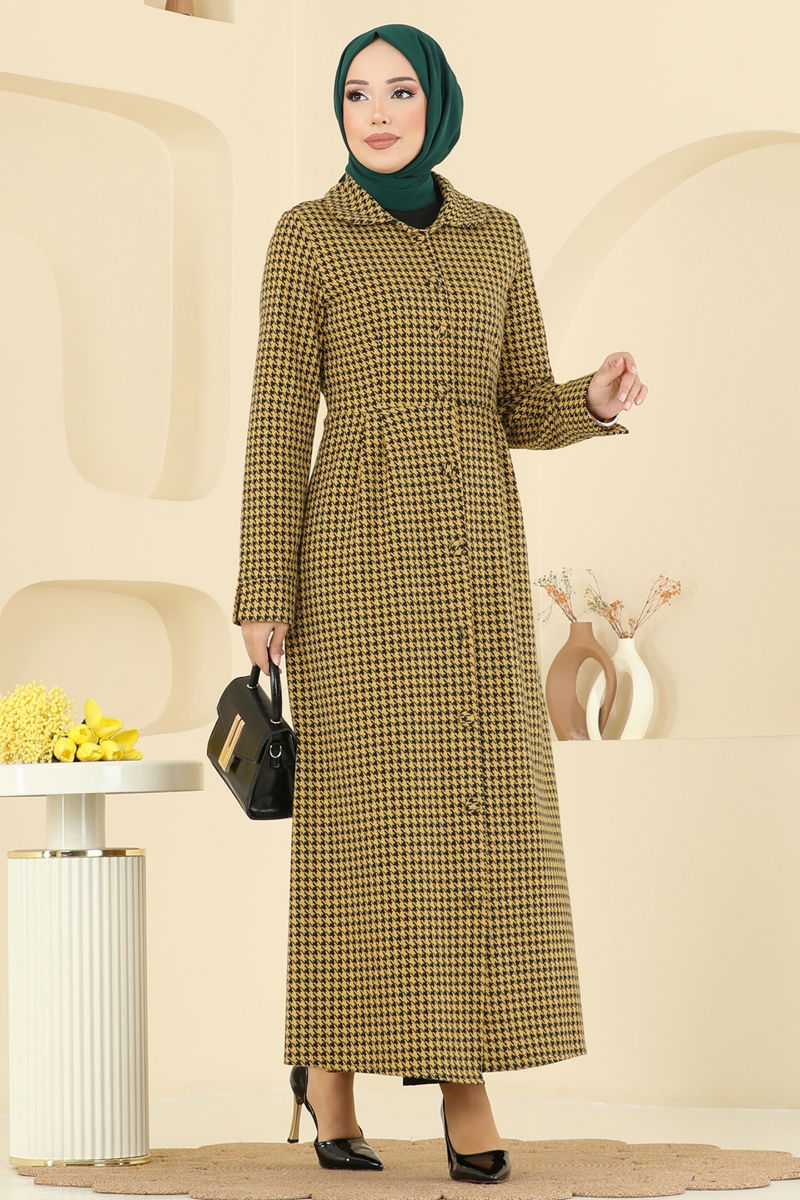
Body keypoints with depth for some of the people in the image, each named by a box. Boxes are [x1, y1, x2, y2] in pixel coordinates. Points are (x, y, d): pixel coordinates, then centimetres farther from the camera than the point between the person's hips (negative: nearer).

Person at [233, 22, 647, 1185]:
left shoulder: (497, 238, 12)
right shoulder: (305, 236, 1)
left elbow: (524, 414, 12)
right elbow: (280, 421, -2)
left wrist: (600, 399, -11)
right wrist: (264, 594, -7)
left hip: (475, 555, 3)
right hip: (360, 553, -3)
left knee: (482, 813, -2)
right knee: (364, 810, -6)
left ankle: (467, 1085, 4)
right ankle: (330, 1060, 10)